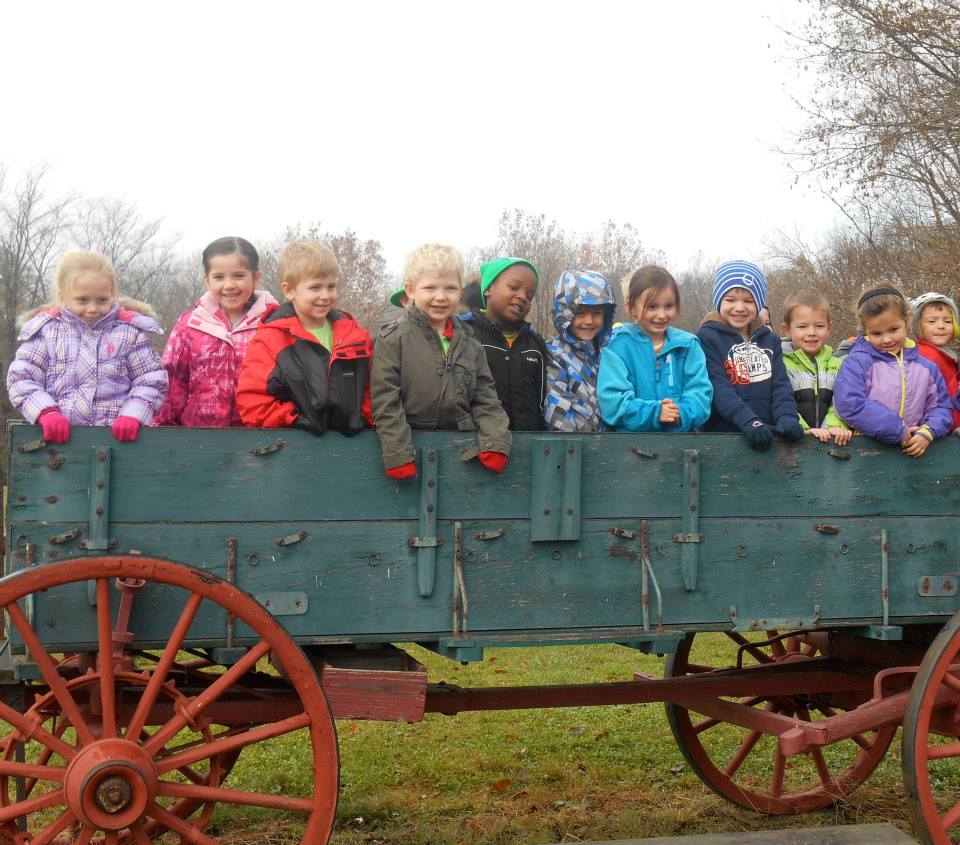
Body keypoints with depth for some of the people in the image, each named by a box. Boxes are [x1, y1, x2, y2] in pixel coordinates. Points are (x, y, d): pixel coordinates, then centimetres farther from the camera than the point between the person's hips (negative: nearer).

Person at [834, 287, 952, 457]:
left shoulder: (926, 367, 14)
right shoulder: (857, 362, -1)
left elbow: (941, 407, 16)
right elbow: (849, 404, -13)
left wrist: (927, 433, -6)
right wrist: (898, 431, -10)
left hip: (913, 452, 3)